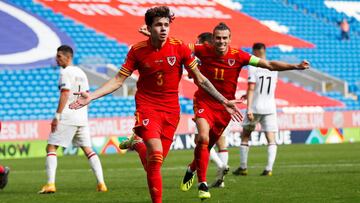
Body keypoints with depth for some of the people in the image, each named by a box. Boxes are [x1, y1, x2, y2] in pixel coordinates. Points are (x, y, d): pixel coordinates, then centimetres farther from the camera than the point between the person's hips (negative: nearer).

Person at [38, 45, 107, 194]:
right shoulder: (81, 73, 17)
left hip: (67, 116, -8)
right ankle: (101, 183, 1)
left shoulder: (65, 72, -7)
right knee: (88, 150, 10)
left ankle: (50, 184, -16)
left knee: (51, 148, -4)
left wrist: (57, 116, -17)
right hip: (82, 117, 8)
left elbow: (65, 94, -16)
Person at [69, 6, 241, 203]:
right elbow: (118, 80, 0)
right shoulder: (137, 50, -6)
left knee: (153, 164, 5)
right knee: (156, 155, -22)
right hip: (147, 107, -2)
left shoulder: (180, 48, -7)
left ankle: (137, 143, 38)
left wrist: (224, 101, -1)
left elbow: (199, 79, 2)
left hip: (171, 111, 2)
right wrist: (91, 96, -11)